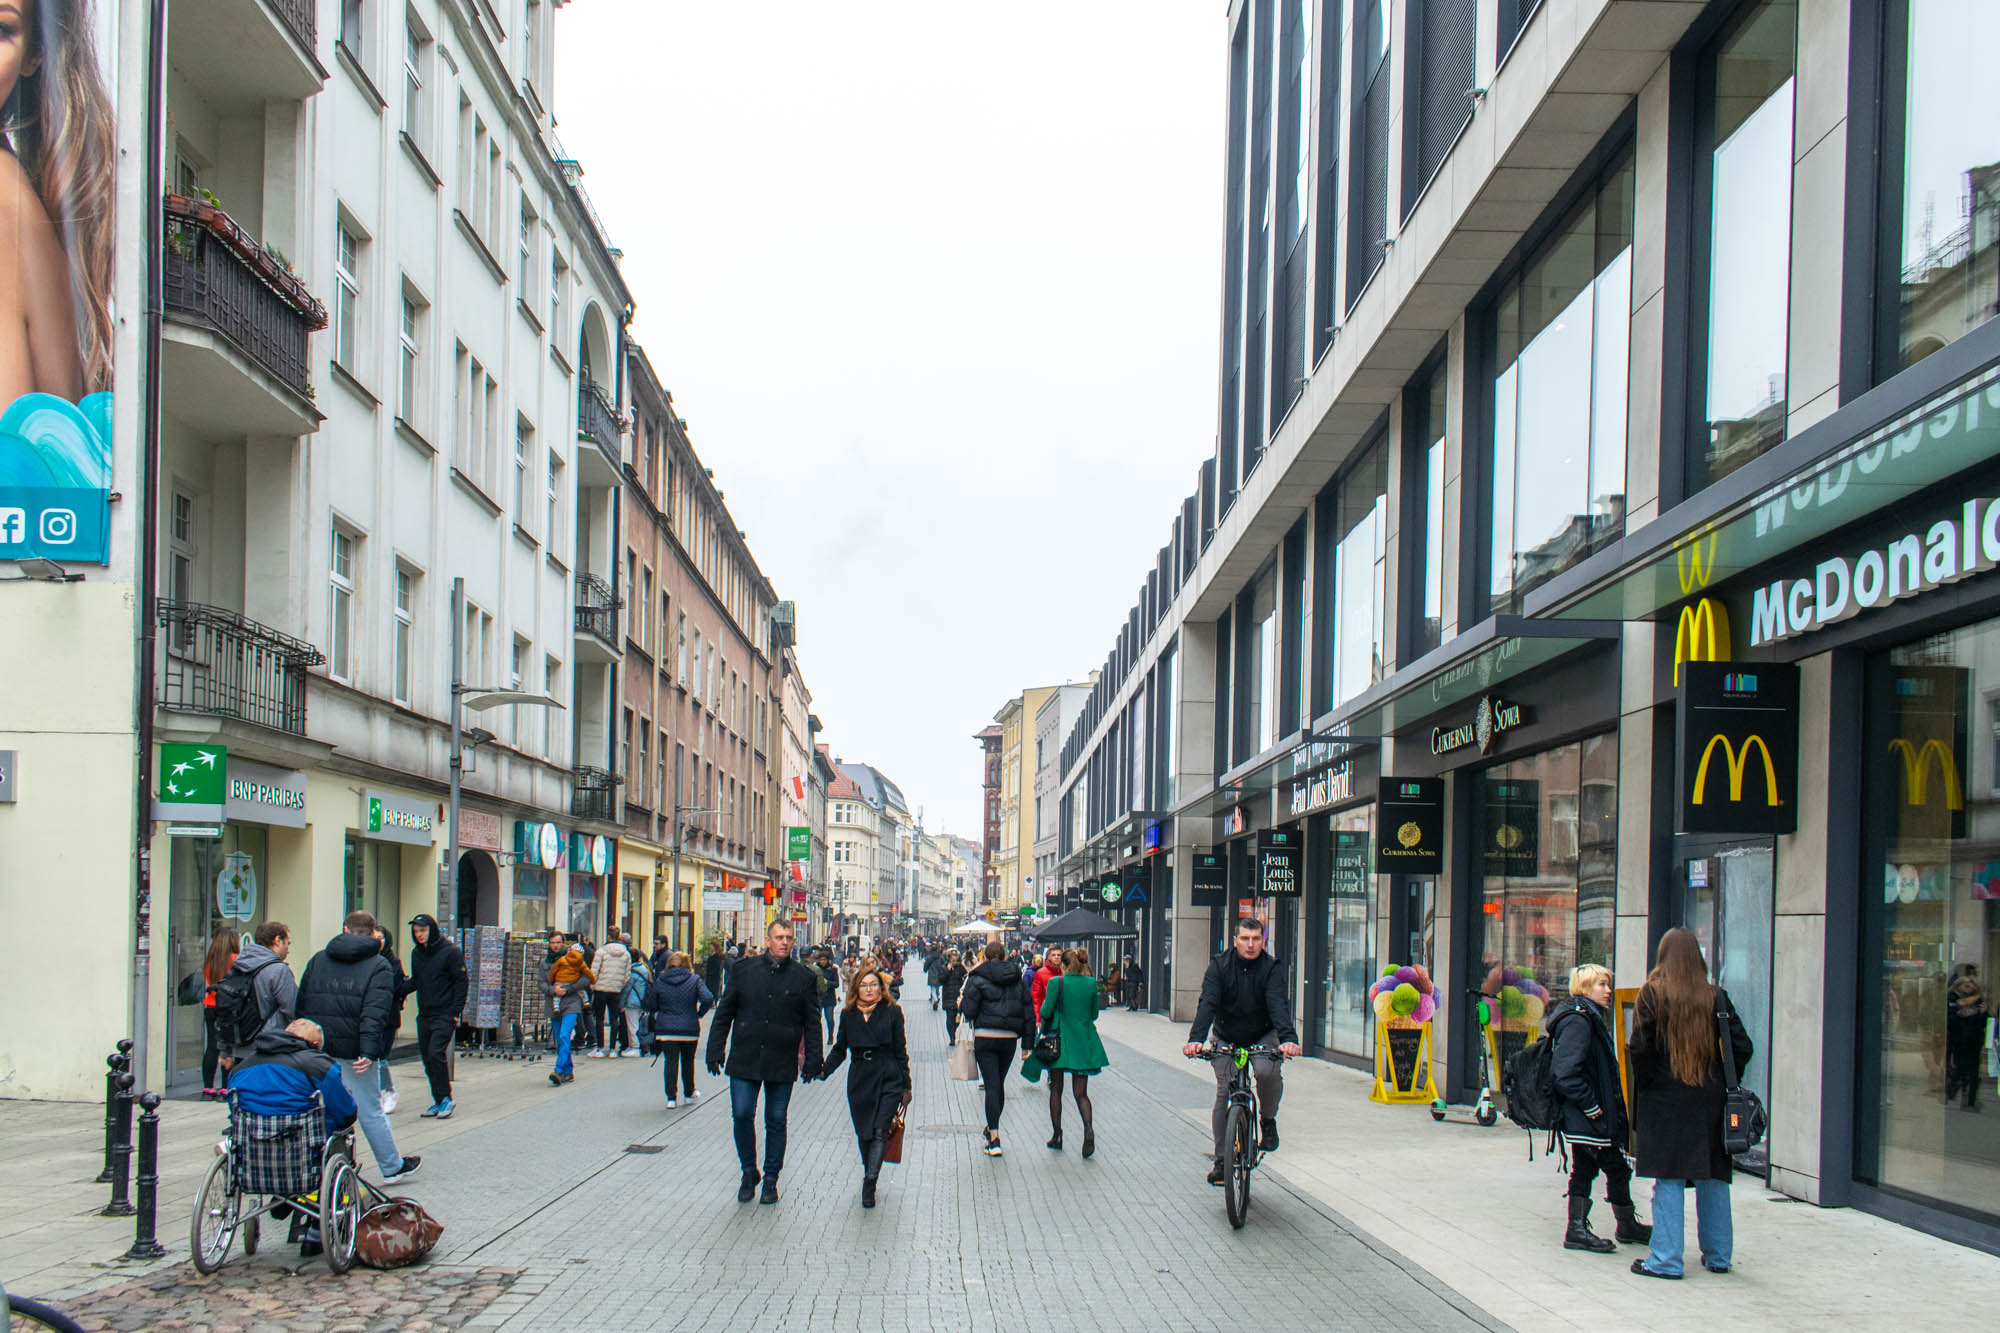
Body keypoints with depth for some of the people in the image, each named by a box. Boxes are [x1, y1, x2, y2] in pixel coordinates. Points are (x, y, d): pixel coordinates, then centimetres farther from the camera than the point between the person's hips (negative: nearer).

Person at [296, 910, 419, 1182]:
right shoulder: (379, 966, -1)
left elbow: (301, 1005, 13)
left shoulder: (318, 959, 14)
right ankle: (392, 1167, 16)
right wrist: (369, 1052, -21)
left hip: (316, 1048, 4)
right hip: (354, 1052, -4)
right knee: (370, 1110, 5)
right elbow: (374, 1013, -14)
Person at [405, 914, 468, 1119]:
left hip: (445, 1015, -7)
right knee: (428, 1059, 6)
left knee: (436, 1054, -17)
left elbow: (462, 983, -6)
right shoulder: (416, 954, 11)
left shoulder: (451, 952, -8)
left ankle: (445, 1098, -6)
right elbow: (416, 982, 17)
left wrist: (456, 1011, -12)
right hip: (424, 1015, 7)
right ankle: (439, 1101, 15)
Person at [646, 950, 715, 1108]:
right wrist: (699, 1013, 0)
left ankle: (672, 1097, -5)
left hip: (665, 1029, 0)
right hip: (689, 1029, 0)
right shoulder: (694, 980, -3)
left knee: (671, 1061, 3)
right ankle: (689, 1093, 32)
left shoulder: (660, 981, 0)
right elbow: (707, 999, -16)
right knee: (688, 1061, 19)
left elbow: (651, 1006, 2)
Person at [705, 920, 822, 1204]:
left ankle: (771, 1180, 18)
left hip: (783, 1063, 0)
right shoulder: (744, 970, 3)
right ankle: (749, 1172, 16)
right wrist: (715, 1051, 2)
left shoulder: (804, 976, 2)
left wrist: (812, 1061, 0)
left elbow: (812, 1023, 5)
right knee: (742, 1115, -4)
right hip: (745, 1060, 0)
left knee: (776, 1122, 6)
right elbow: (724, 1013, 7)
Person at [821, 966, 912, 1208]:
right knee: (863, 1134, 6)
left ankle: (869, 1183, -17)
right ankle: (869, 1175, 25)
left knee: (880, 1131, -13)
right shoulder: (848, 1015, 5)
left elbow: (901, 1051, 2)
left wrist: (906, 1087, 2)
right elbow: (839, 1049, 11)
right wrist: (824, 1070, -4)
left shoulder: (892, 1012, -1)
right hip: (859, 1081, 3)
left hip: (888, 1081, -3)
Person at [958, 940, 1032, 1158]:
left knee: (992, 1085, -4)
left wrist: (961, 1004, 12)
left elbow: (969, 1011, -10)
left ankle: (994, 1138, -10)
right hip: (1009, 1039, 4)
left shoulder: (978, 979, -5)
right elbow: (1029, 1014, 7)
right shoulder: (1017, 980, 7)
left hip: (985, 1038, -4)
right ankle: (992, 1129, 32)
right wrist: (1028, 1043, 11)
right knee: (999, 1084, 18)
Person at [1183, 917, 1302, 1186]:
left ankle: (1268, 1121, -1)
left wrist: (1288, 1039, -45)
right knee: (1224, 1094, -5)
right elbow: (1208, 1004, -23)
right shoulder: (1220, 966, -13)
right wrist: (1196, 1039, -40)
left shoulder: (1271, 968, -14)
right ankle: (1221, 1159, 8)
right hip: (1226, 1039, 1)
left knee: (1267, 1071, -29)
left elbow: (1278, 1005, -27)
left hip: (1263, 1037, -1)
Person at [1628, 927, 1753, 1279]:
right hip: (1709, 1101, 3)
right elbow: (1742, 1047, 0)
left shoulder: (1652, 995, -7)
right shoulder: (1716, 997, 1)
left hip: (1665, 1101, -3)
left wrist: (1645, 1085, 1)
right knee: (1712, 1178, 12)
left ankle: (1665, 1259, 0)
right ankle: (1718, 1255, 20)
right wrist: (1722, 1085, 9)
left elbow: (1640, 1049, -12)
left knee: (1668, 1179, 0)